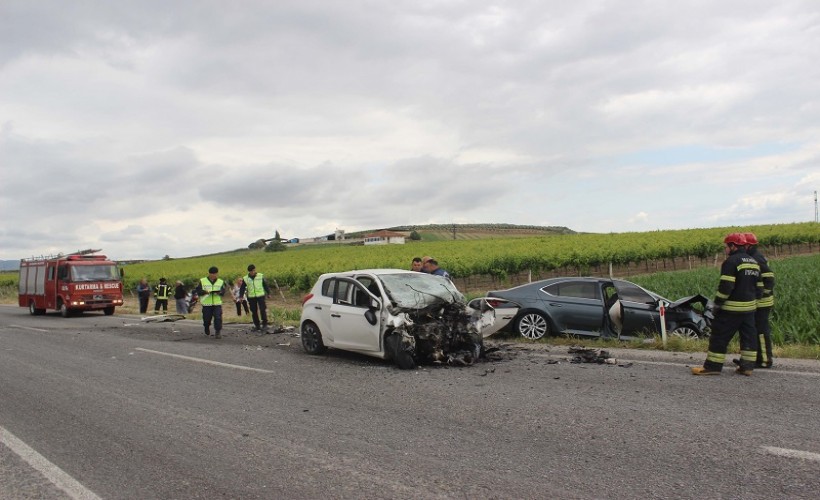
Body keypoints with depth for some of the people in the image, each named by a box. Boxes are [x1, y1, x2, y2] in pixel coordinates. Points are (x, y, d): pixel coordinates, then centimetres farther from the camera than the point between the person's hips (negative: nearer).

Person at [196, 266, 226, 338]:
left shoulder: (221, 282, 11)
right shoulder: (202, 281, 5)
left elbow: (223, 291, 5)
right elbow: (198, 291, -1)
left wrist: (219, 292, -17)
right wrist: (205, 292, -19)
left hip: (217, 303, 0)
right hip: (206, 304, 0)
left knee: (218, 318, -12)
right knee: (206, 319, 7)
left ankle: (218, 332, -6)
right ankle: (207, 332, 34)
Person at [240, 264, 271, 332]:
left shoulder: (261, 276, 0)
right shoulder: (245, 279, 2)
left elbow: (265, 285, 8)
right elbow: (242, 288, 7)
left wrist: (268, 293, 8)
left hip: (260, 296, -2)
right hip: (251, 297, 2)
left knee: (262, 310, -10)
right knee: (254, 312, 6)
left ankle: (265, 325, -1)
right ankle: (257, 326, 15)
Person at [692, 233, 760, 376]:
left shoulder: (732, 261, -15)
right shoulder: (754, 262, 14)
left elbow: (726, 286, -19)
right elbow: (757, 284, 18)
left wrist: (717, 304, -12)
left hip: (732, 307, -8)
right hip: (750, 306, 8)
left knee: (720, 336, -2)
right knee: (748, 336, 10)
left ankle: (712, 366, 1)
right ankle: (747, 366, 12)